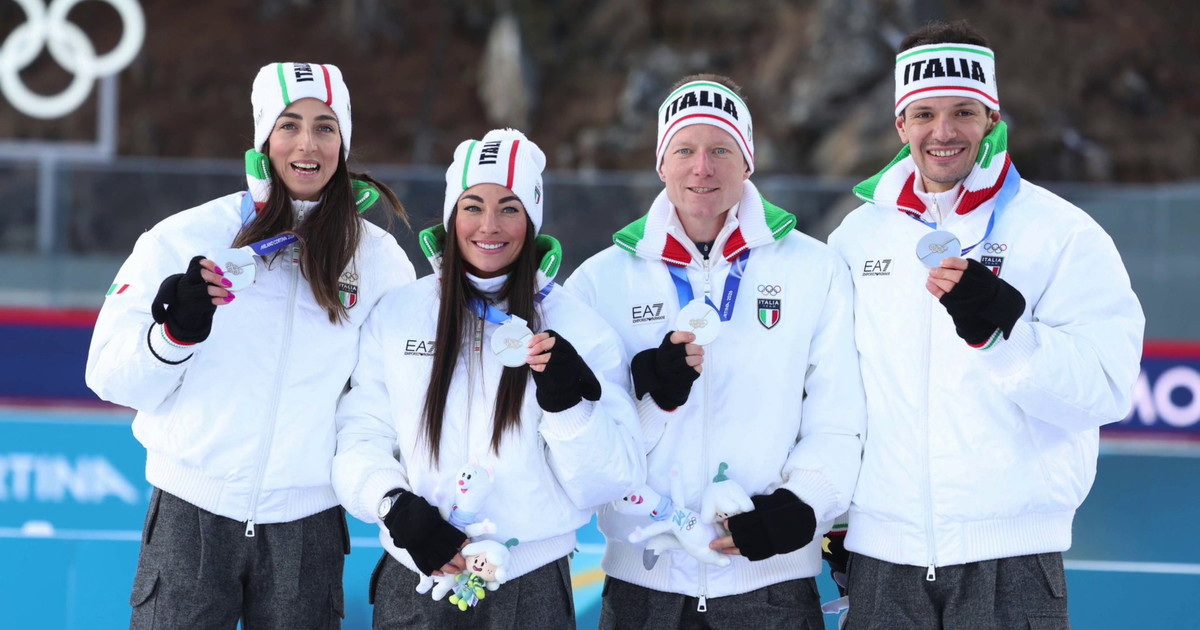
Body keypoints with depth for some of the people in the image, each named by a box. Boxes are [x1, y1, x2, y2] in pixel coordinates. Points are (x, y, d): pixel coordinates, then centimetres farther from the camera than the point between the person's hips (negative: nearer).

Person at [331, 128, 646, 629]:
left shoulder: (576, 327, -1)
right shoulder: (396, 315, 2)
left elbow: (615, 479, -5)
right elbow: (360, 437, 1)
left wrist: (568, 404, -21)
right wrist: (397, 506, -17)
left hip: (531, 588, -1)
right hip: (415, 583, 1)